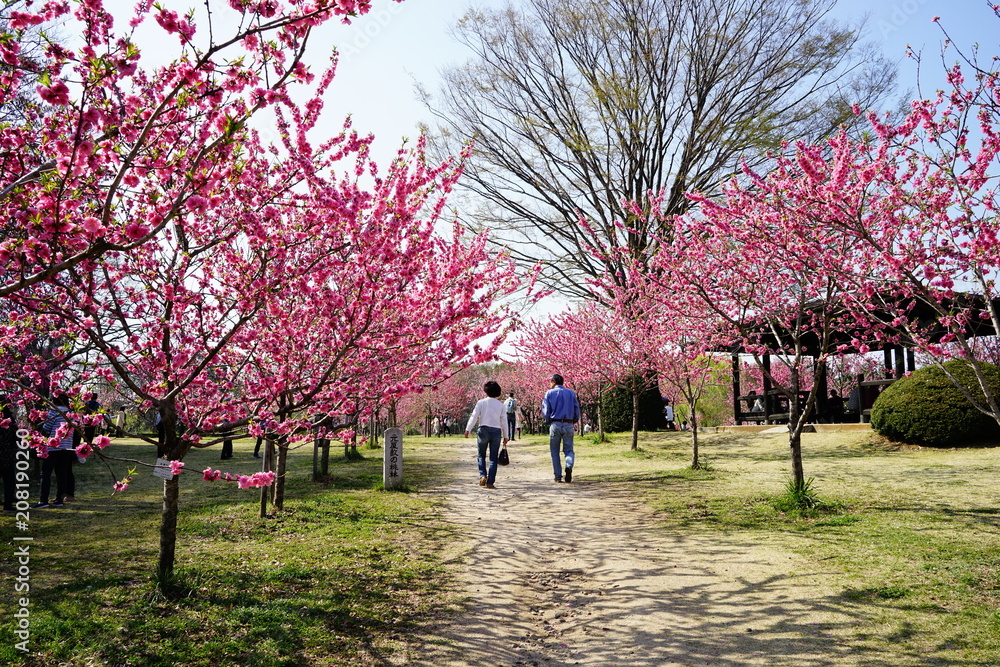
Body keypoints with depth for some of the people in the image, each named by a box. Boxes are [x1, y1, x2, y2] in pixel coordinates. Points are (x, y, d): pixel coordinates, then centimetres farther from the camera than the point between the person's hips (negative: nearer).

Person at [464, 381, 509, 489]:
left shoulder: (481, 402, 1)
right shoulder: (501, 405, 7)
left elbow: (474, 416, -5)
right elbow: (504, 421, 8)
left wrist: (468, 429, -4)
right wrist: (506, 436, 14)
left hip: (483, 430, -1)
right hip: (496, 431, 1)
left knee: (481, 456, 14)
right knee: (493, 458, 5)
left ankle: (483, 475, -7)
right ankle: (490, 482, 1)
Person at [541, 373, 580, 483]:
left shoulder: (549, 393, 2)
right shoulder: (571, 393, 8)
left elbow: (545, 413, -2)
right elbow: (577, 411, 6)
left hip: (555, 424, -1)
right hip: (569, 425, 1)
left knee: (555, 451, 9)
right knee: (569, 450, 9)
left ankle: (558, 476, 6)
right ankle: (569, 466, -21)